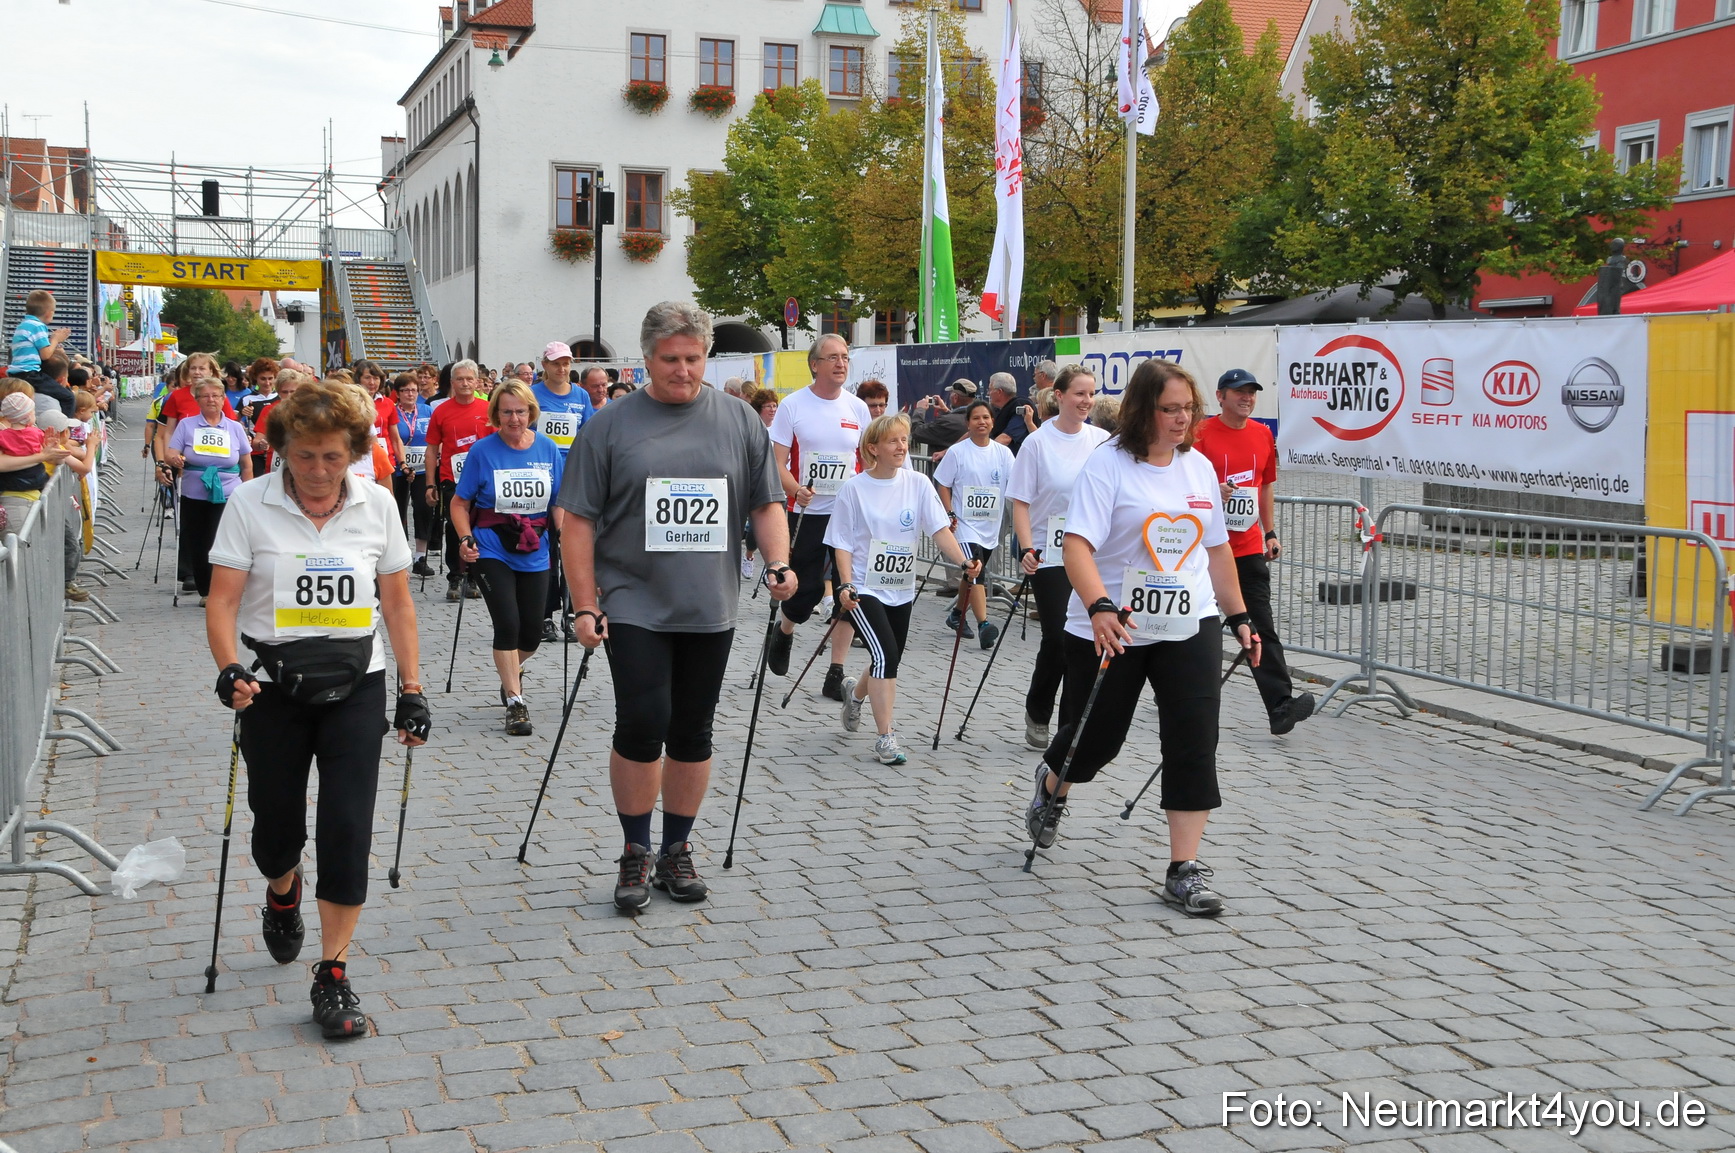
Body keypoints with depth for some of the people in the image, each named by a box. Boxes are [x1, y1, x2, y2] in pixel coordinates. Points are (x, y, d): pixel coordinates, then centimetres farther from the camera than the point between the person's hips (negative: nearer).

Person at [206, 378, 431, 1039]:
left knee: (348, 829, -8)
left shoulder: (376, 505, 1)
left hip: (354, 687, 1)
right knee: (276, 824, 11)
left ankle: (332, 977, 2)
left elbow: (397, 604, 7)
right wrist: (229, 670, -25)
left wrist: (412, 690, 5)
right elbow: (223, 599, -8)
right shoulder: (249, 503, -5)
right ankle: (283, 892, 48)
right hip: (272, 687, 0)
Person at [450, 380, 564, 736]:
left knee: (532, 632, 8)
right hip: (491, 552, -3)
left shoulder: (548, 449, 0)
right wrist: (465, 539, -15)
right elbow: (460, 502, -1)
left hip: (535, 555, 3)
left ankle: (512, 670, 41)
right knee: (507, 624, -12)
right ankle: (515, 702, 0)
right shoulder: (483, 451, -7)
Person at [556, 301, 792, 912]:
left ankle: (676, 852, 24)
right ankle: (635, 854, 8)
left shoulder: (739, 420, 7)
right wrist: (586, 605, -6)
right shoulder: (611, 424, 0)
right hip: (635, 608, -2)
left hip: (709, 610, 3)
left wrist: (778, 563, -6)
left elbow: (766, 504, 11)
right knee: (642, 725, -10)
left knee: (692, 734, 9)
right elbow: (579, 520, -1)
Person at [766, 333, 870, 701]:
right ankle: (784, 632, 37)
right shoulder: (793, 405, -3)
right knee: (805, 590, 1)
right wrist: (797, 490, -24)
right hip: (806, 514, -2)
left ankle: (835, 676, 4)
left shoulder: (858, 408, 7)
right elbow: (778, 462, -6)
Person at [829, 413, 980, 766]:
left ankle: (855, 692, 48)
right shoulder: (854, 488, -8)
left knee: (887, 662, 14)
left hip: (901, 589, 4)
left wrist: (964, 561, -24)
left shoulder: (918, 484, -1)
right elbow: (843, 543, -6)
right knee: (885, 656, -19)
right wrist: (845, 585, -18)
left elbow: (940, 529, -8)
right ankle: (885, 737, -11)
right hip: (865, 589, -4)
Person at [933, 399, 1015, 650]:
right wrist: (950, 513, -10)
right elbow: (943, 485, 0)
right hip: (966, 524, -5)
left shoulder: (1003, 452, 5)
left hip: (991, 525, 5)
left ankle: (957, 615, 35)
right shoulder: (957, 452, -3)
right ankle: (983, 624, -24)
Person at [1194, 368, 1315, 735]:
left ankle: (1280, 707, -10)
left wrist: (1270, 532, 16)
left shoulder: (1263, 435, 10)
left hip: (1249, 548, 4)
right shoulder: (1201, 433, -7)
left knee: (1262, 629, -3)